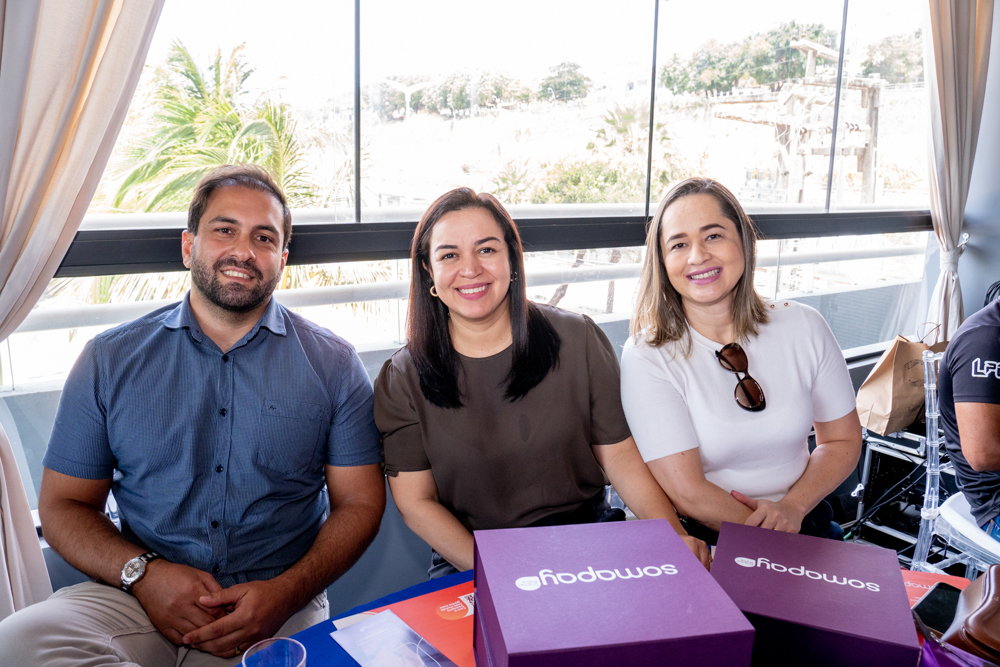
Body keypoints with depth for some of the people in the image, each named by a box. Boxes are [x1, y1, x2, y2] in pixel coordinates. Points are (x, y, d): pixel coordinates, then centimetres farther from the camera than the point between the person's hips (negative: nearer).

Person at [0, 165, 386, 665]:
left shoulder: (332, 363, 2)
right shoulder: (111, 359, 6)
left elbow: (360, 502, 2)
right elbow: (63, 503, 8)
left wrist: (287, 592, -14)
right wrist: (143, 572, -11)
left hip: (278, 610, -2)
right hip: (138, 597, 3)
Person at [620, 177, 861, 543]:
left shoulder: (804, 328, -2)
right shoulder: (647, 355, -14)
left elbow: (842, 440, 7)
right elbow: (688, 492, -15)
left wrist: (793, 507, -10)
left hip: (803, 524, 1)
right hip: (701, 541, -1)